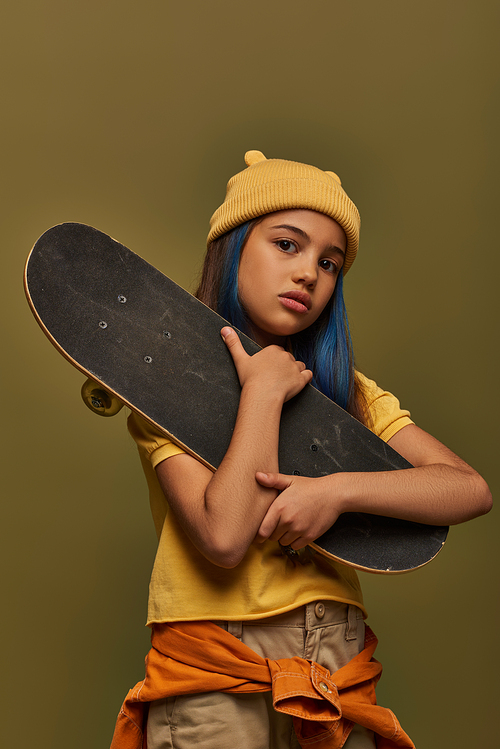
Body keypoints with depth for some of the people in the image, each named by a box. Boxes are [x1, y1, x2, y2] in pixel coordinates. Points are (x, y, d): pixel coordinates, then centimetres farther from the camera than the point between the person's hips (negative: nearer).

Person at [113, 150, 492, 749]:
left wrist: (337, 491, -18)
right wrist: (264, 390, -15)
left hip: (339, 656, 4)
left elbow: (472, 489, -4)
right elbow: (224, 536, -20)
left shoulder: (347, 392, 8)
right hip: (214, 668, -3)